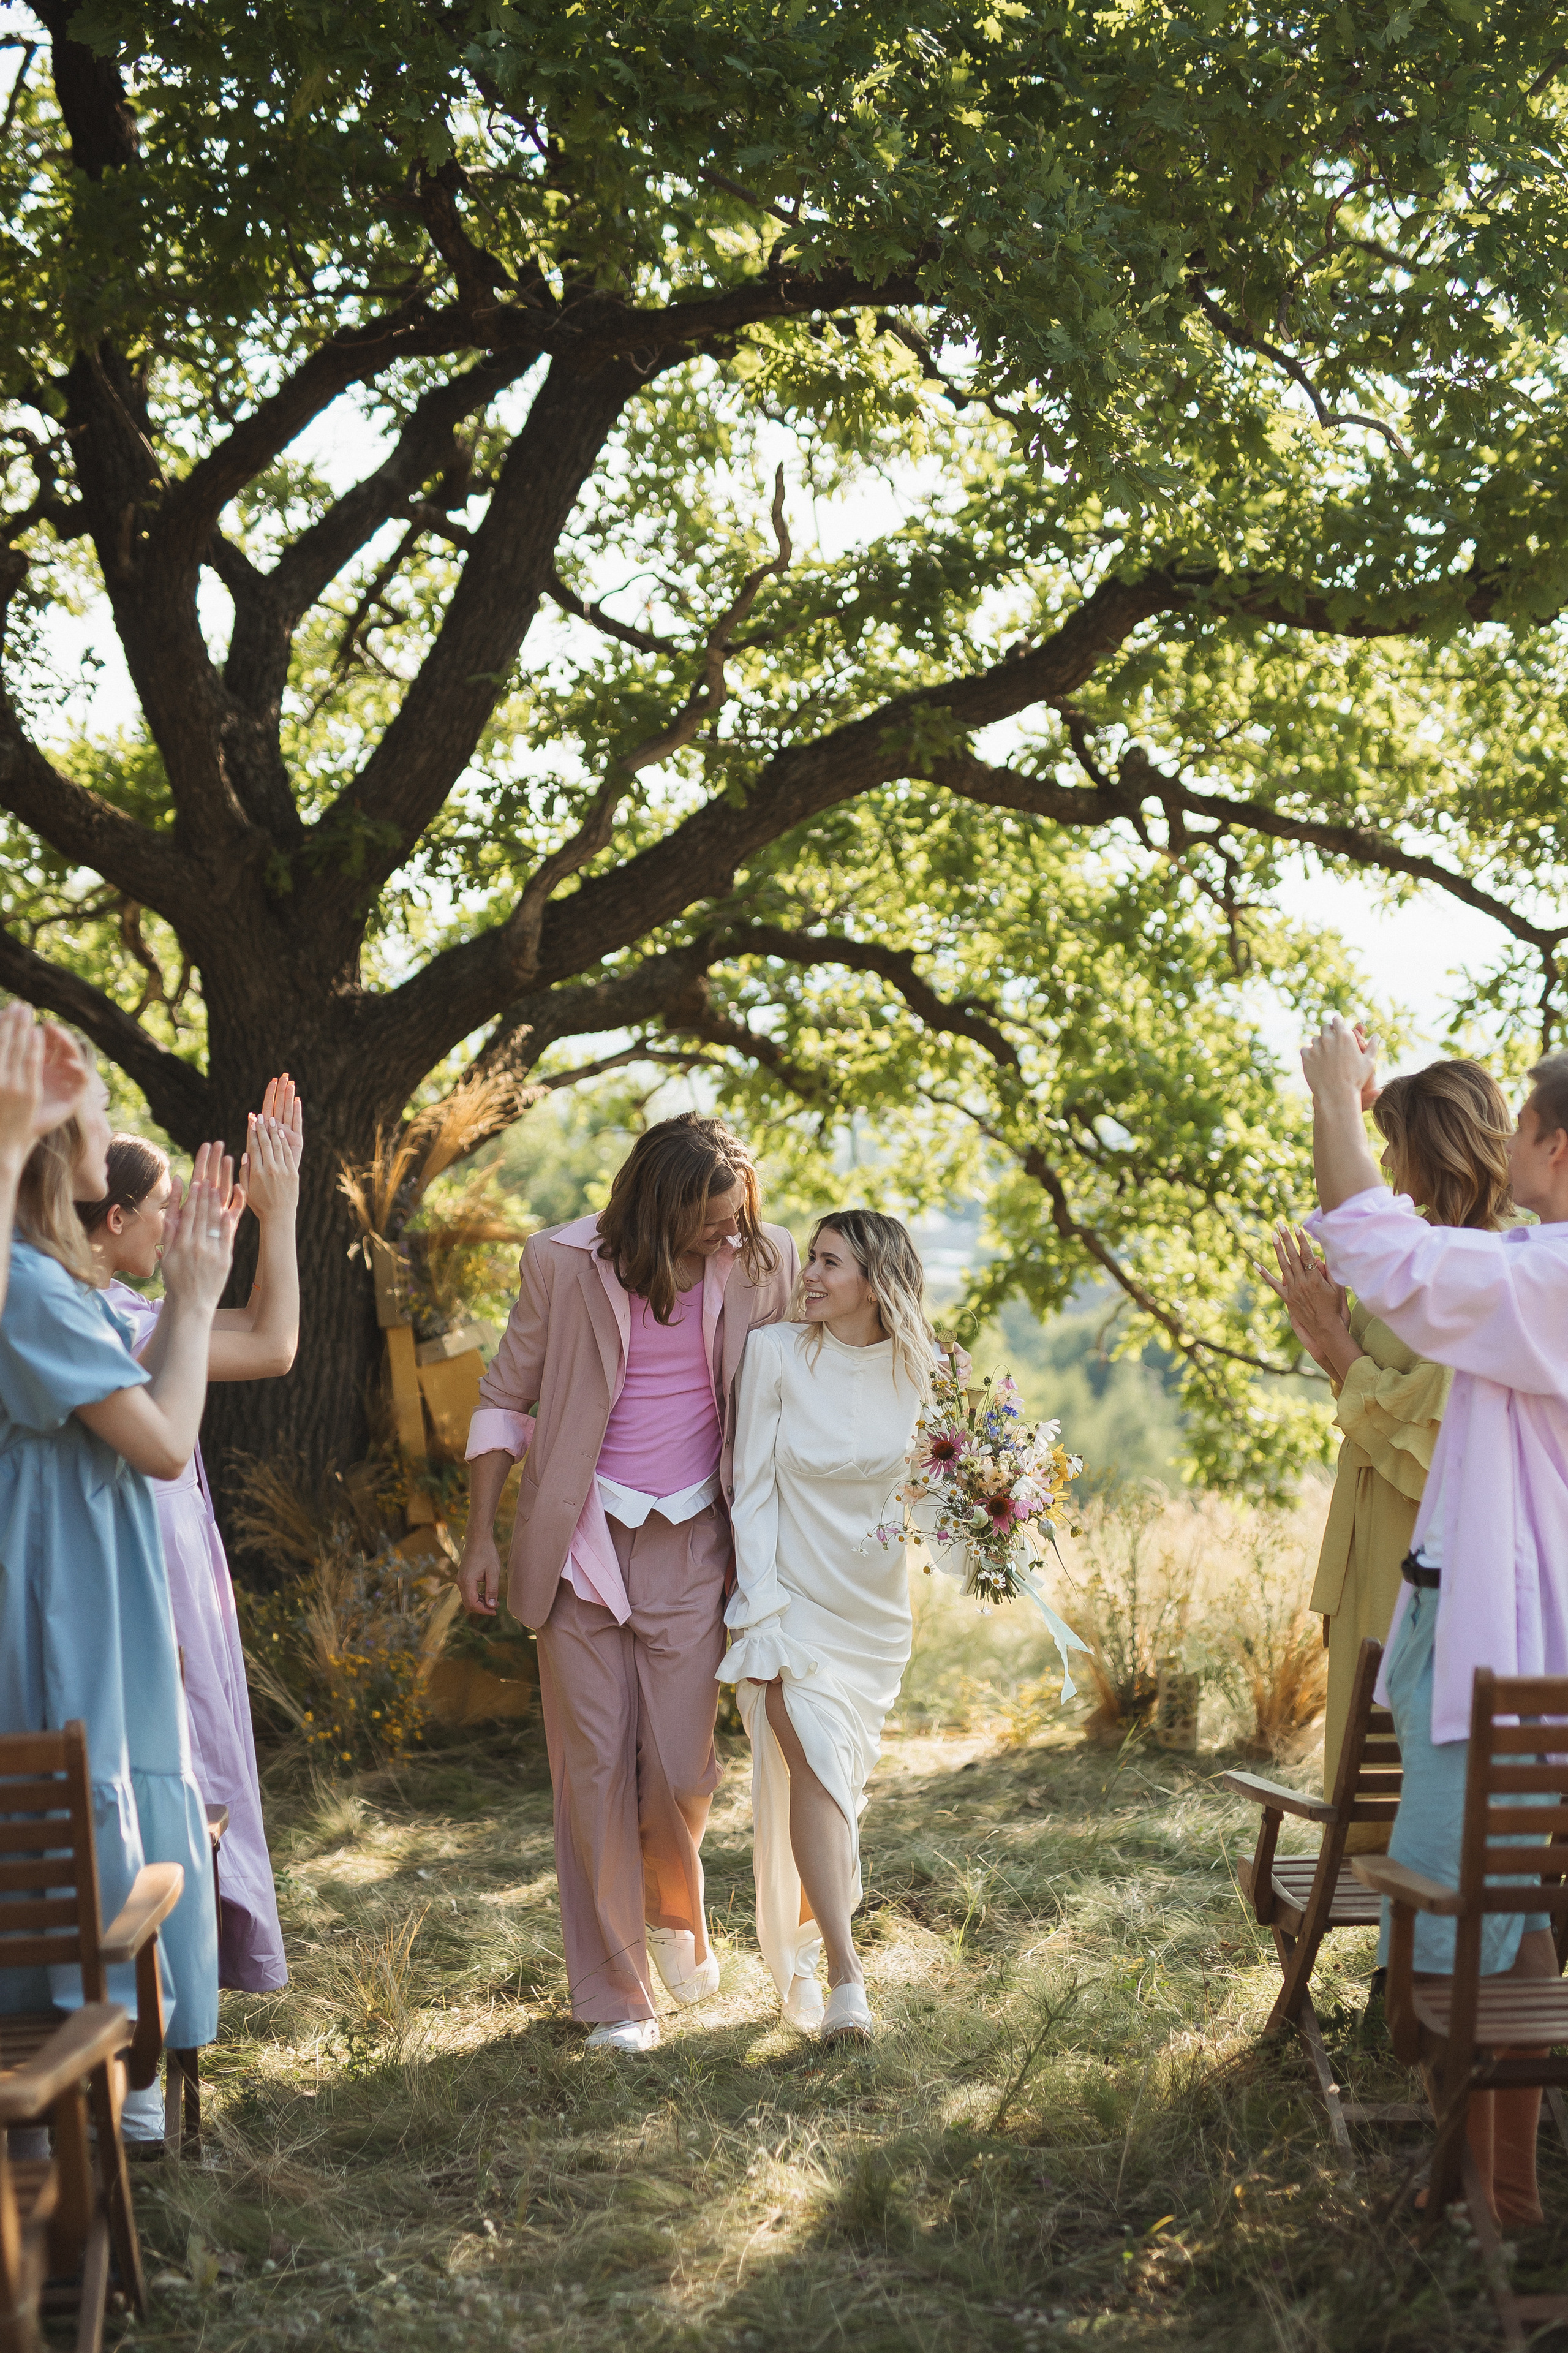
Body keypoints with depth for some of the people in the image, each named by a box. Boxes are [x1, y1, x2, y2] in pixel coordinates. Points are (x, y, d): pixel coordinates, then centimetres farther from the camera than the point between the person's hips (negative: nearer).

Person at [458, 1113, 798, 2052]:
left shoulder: (763, 1262, -3)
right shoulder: (565, 1263, -7)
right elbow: (506, 1398, 3)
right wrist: (483, 1536, 1)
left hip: (690, 1545, 1)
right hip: (581, 1542, -1)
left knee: (682, 1767, -1)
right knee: (593, 1763, 2)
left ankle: (674, 1909, 34)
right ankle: (615, 1992, 16)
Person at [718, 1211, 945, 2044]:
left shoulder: (918, 1368, -2)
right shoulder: (774, 1353, -9)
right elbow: (754, 1491, -9)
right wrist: (761, 1617, -14)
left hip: (874, 1610, 3)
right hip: (791, 1596, -3)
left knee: (833, 1780, 10)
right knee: (812, 1763, -18)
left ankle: (798, 1956, 30)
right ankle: (844, 1974, -17)